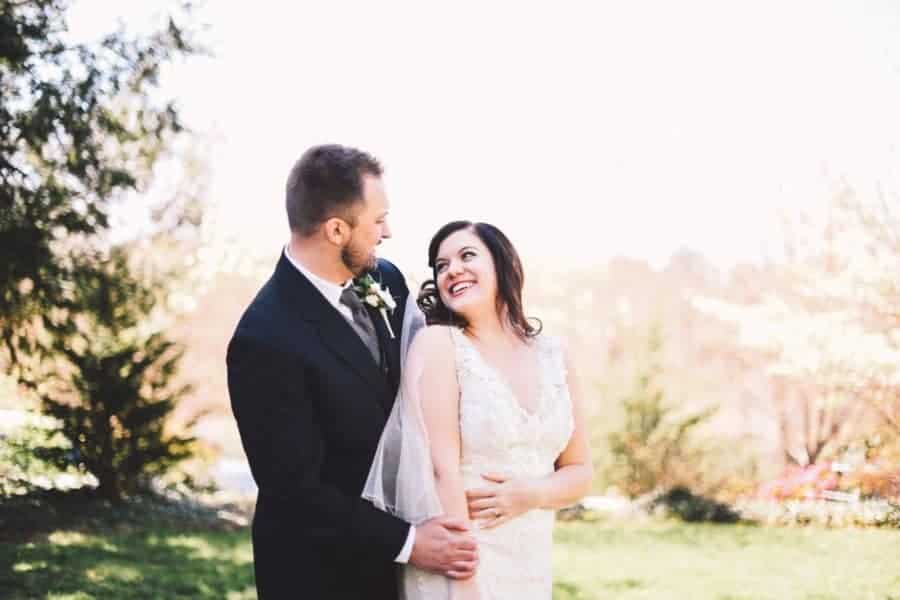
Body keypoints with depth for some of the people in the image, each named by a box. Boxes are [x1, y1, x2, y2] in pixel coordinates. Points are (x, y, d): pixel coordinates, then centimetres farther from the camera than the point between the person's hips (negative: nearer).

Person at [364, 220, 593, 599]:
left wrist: (530, 495, -11)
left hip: (531, 568, 5)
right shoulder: (436, 343, -8)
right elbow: (441, 471, -16)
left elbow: (580, 473, 9)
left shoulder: (553, 355, 5)